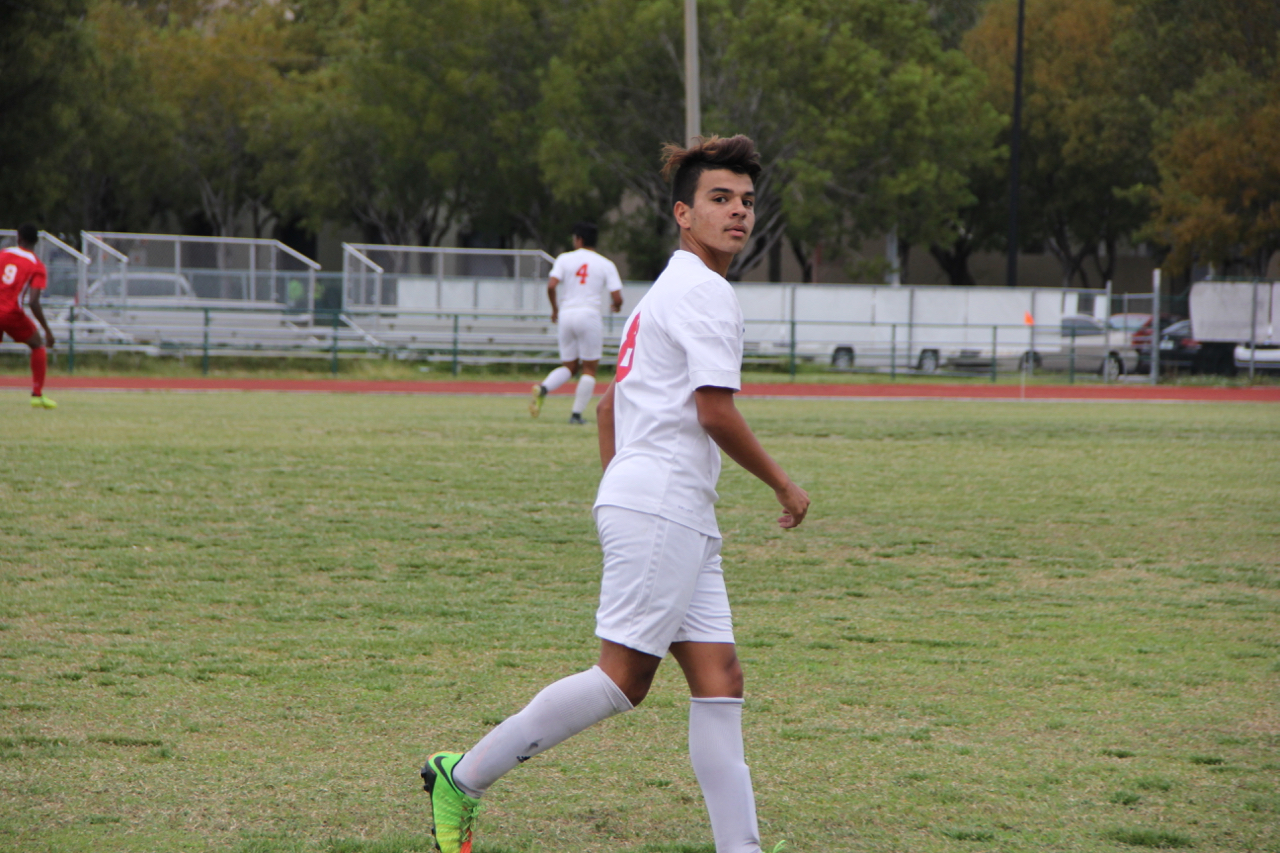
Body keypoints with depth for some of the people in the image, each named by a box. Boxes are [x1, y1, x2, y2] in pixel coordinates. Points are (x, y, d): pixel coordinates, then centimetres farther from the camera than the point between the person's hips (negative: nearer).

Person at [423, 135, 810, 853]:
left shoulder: (665, 294, 24)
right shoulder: (706, 293, -8)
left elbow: (611, 404, 28)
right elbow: (715, 411, -15)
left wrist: (621, 484, 28)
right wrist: (783, 484, -4)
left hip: (682, 521, 11)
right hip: (660, 510, -11)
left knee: (719, 679, 2)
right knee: (625, 678, -11)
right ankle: (466, 777, -5)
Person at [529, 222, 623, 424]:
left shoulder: (565, 259, 5)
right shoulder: (606, 265, 4)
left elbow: (551, 286, -6)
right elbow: (617, 297, -2)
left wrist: (555, 309, 10)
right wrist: (617, 307, 21)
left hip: (566, 315, 3)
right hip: (589, 315, -3)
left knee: (569, 367, 15)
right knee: (589, 369, 6)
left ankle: (543, 388, -12)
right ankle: (577, 414, -2)